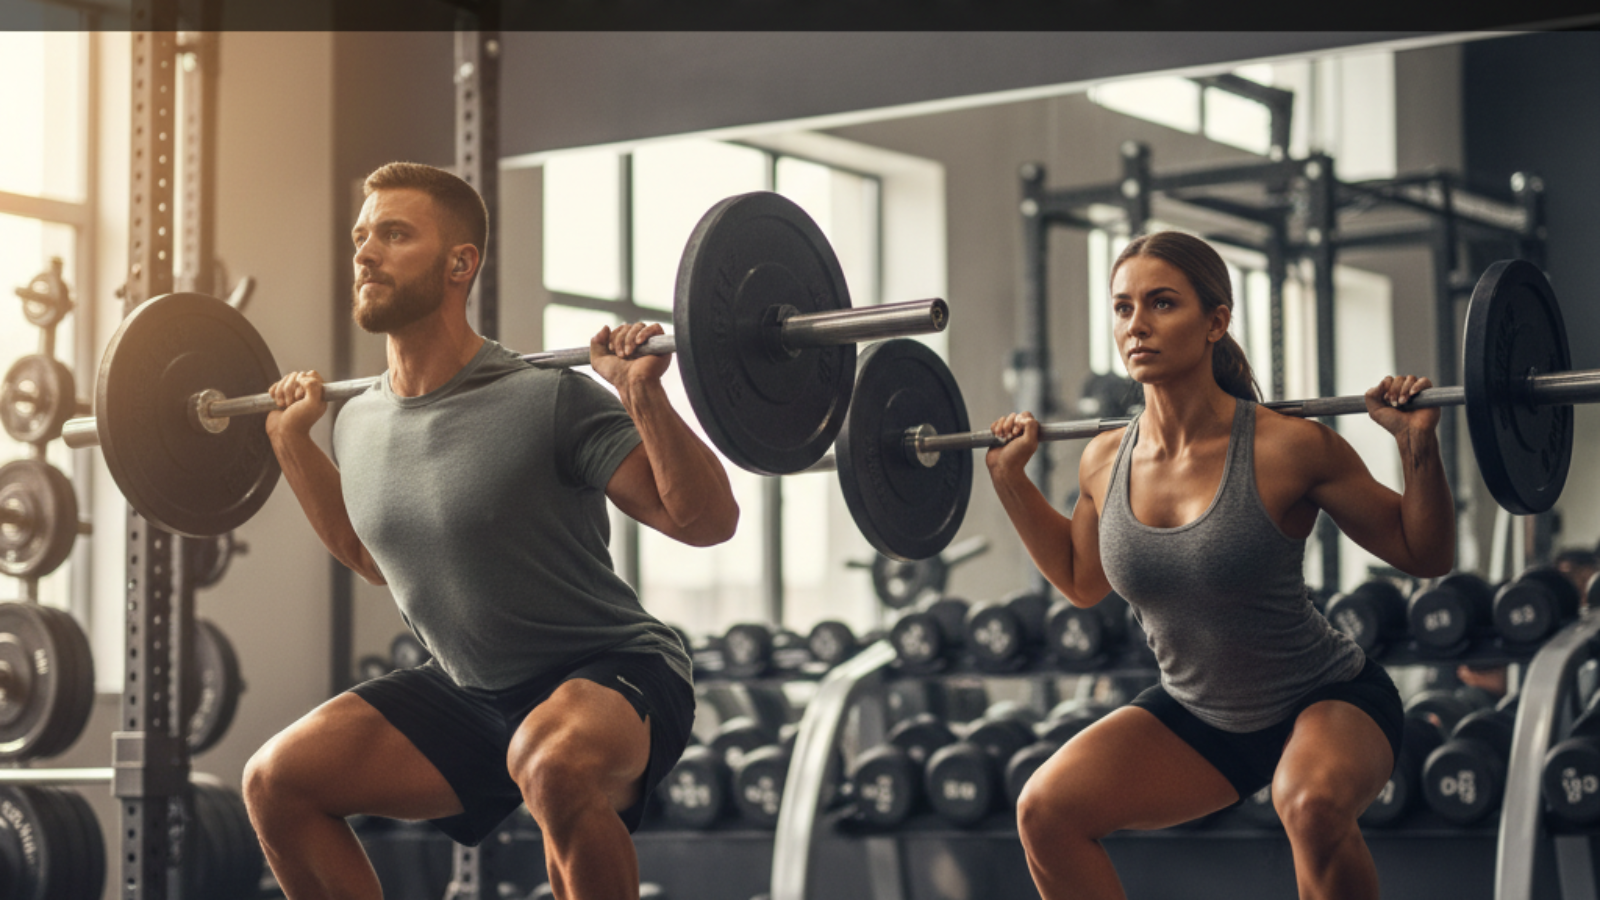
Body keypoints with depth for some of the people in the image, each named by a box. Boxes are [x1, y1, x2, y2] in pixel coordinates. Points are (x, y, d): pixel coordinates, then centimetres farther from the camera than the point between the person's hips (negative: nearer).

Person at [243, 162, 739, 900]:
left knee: (555, 764, -40)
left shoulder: (548, 401, -20)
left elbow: (707, 522, -20)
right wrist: (292, 442, 16)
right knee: (275, 782, -4)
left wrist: (644, 397, -32)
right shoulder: (361, 422, 1)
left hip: (610, 674, -7)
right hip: (469, 692, 7)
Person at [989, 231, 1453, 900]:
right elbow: (1081, 579, 14)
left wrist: (1418, 447, -26)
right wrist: (1009, 476, 7)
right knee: (1045, 812, -12)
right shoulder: (1105, 463, -8)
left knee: (1312, 803, -37)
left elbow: (1425, 557, -10)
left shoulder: (1288, 449, -22)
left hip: (1328, 699, -5)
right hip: (1195, 716, 5)